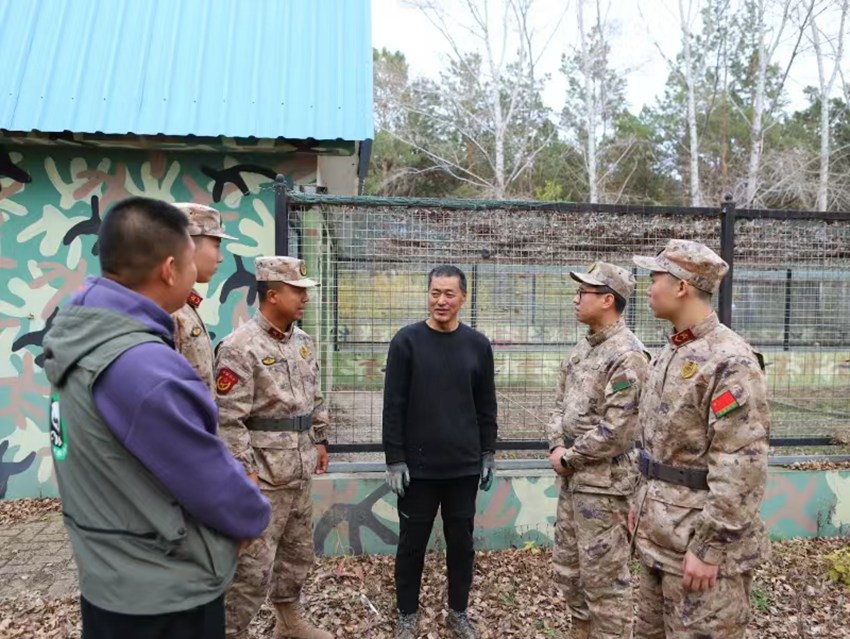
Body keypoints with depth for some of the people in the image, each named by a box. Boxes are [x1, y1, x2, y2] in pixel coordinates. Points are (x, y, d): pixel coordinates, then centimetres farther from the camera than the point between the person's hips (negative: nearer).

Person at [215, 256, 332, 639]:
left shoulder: (303, 342, 8)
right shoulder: (240, 346, -17)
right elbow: (228, 418, -19)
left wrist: (321, 439, 16)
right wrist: (244, 470, -19)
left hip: (300, 471, 8)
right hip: (262, 475, -8)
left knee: (298, 552, 22)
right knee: (253, 565, 1)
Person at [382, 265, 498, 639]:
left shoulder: (478, 345, 2)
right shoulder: (407, 341, -6)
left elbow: (486, 407, 8)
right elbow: (393, 406, -7)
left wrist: (488, 455, 6)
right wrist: (394, 460, -9)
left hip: (464, 466, 2)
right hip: (417, 466, -2)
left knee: (461, 542, 14)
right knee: (412, 544, 11)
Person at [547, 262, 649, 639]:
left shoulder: (627, 355, -18)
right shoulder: (582, 349, 11)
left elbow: (616, 430, -23)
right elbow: (561, 403, 14)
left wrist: (569, 458, -13)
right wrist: (557, 446, -2)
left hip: (603, 483, -9)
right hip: (572, 479, 9)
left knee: (604, 579, 4)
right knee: (568, 571, 20)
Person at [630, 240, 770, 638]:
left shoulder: (730, 361, -20)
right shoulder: (670, 353, 9)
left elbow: (743, 466, -23)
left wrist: (710, 547, -22)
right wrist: (643, 504, 18)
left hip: (701, 541, -9)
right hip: (659, 534, 9)